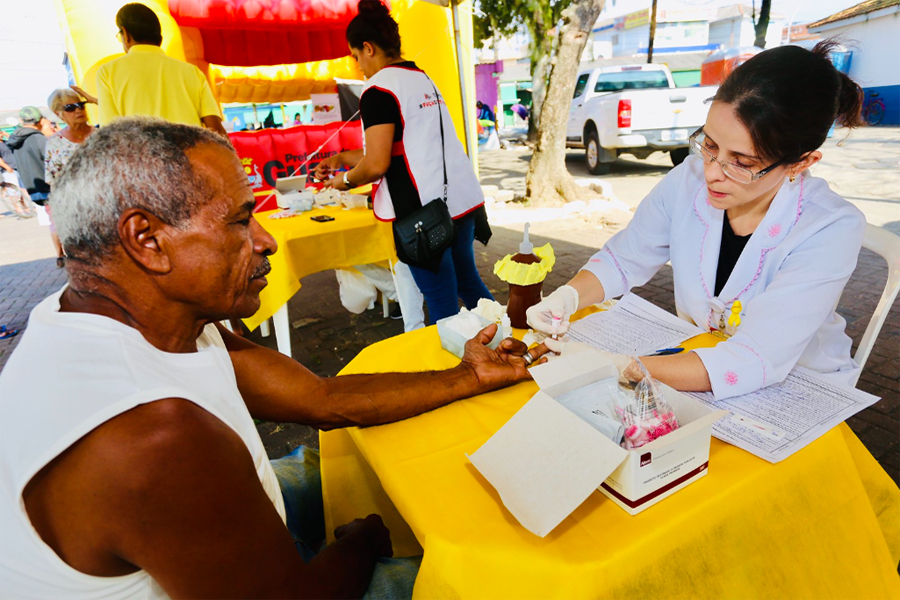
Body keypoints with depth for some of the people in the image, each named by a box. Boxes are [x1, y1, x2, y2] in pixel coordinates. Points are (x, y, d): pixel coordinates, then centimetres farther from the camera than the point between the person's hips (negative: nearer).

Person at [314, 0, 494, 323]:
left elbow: (377, 165, -15)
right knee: (468, 282, 21)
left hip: (426, 209, -9)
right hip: (463, 197, 9)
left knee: (442, 304, 1)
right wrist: (342, 157, 27)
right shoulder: (423, 79, 18)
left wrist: (346, 180, 5)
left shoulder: (378, 89, -9)